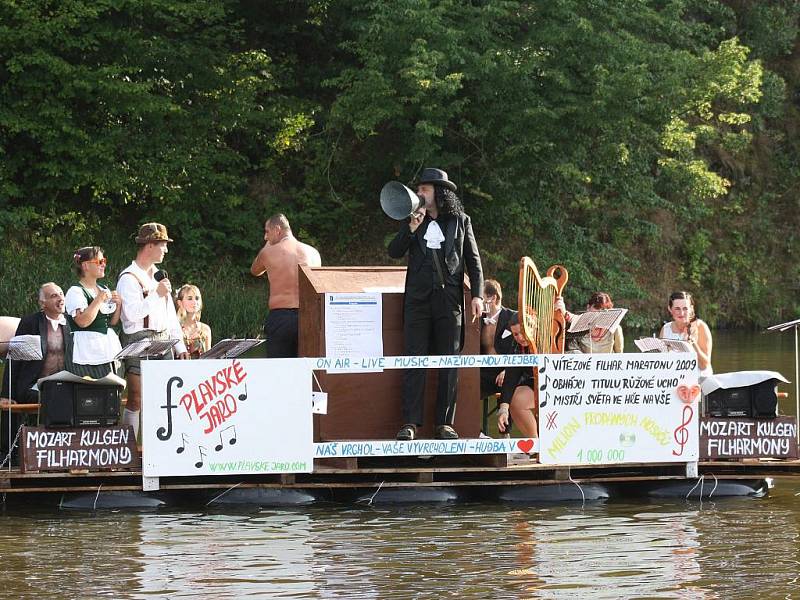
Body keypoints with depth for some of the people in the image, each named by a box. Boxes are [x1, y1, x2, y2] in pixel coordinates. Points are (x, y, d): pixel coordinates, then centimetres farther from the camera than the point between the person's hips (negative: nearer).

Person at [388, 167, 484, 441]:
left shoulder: (460, 221, 9)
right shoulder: (414, 221, 12)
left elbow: (473, 261, 11)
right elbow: (394, 252, 3)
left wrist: (477, 295, 1)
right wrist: (412, 228, -11)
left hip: (449, 298, -1)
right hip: (418, 298, 1)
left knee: (449, 364, 0)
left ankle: (445, 423, 5)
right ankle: (410, 423, -5)